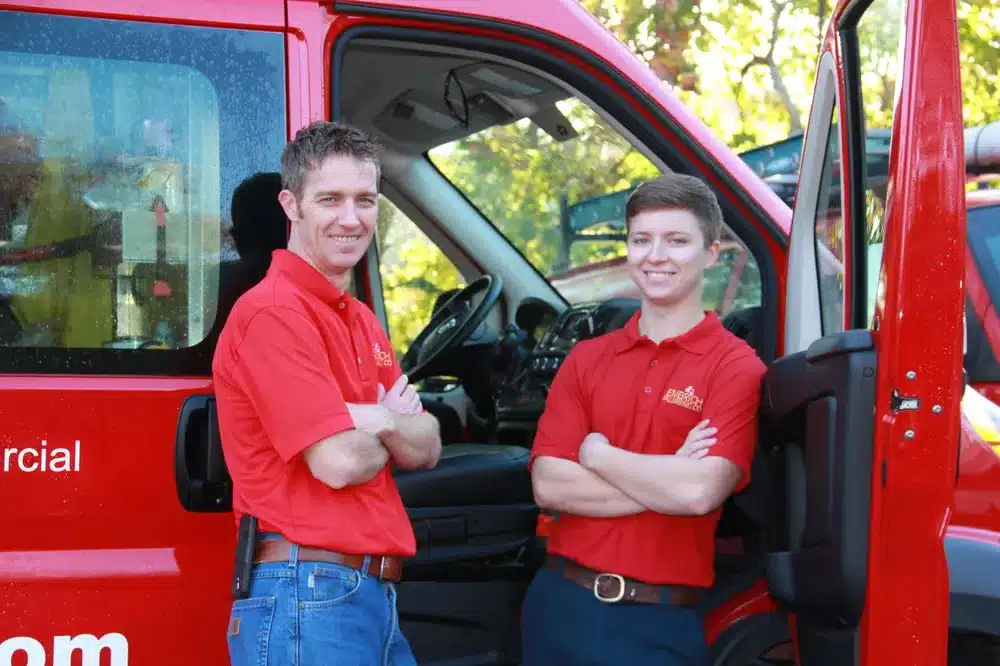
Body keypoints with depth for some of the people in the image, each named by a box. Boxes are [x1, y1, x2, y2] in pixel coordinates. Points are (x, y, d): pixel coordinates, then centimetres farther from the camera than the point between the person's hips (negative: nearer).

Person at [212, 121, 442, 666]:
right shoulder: (272, 313, -13)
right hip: (306, 598, -9)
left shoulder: (363, 321, 17)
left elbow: (427, 450, 10)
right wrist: (394, 427, 2)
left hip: (376, 598, 9)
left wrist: (384, 422, -12)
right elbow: (339, 462, -20)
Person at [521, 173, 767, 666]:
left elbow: (701, 491, -19)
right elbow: (548, 485, -4)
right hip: (561, 603, 4)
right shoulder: (585, 359, 7)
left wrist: (598, 453, -6)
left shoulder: (736, 366, -7)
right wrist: (667, 480, -13)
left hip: (660, 621, -4)